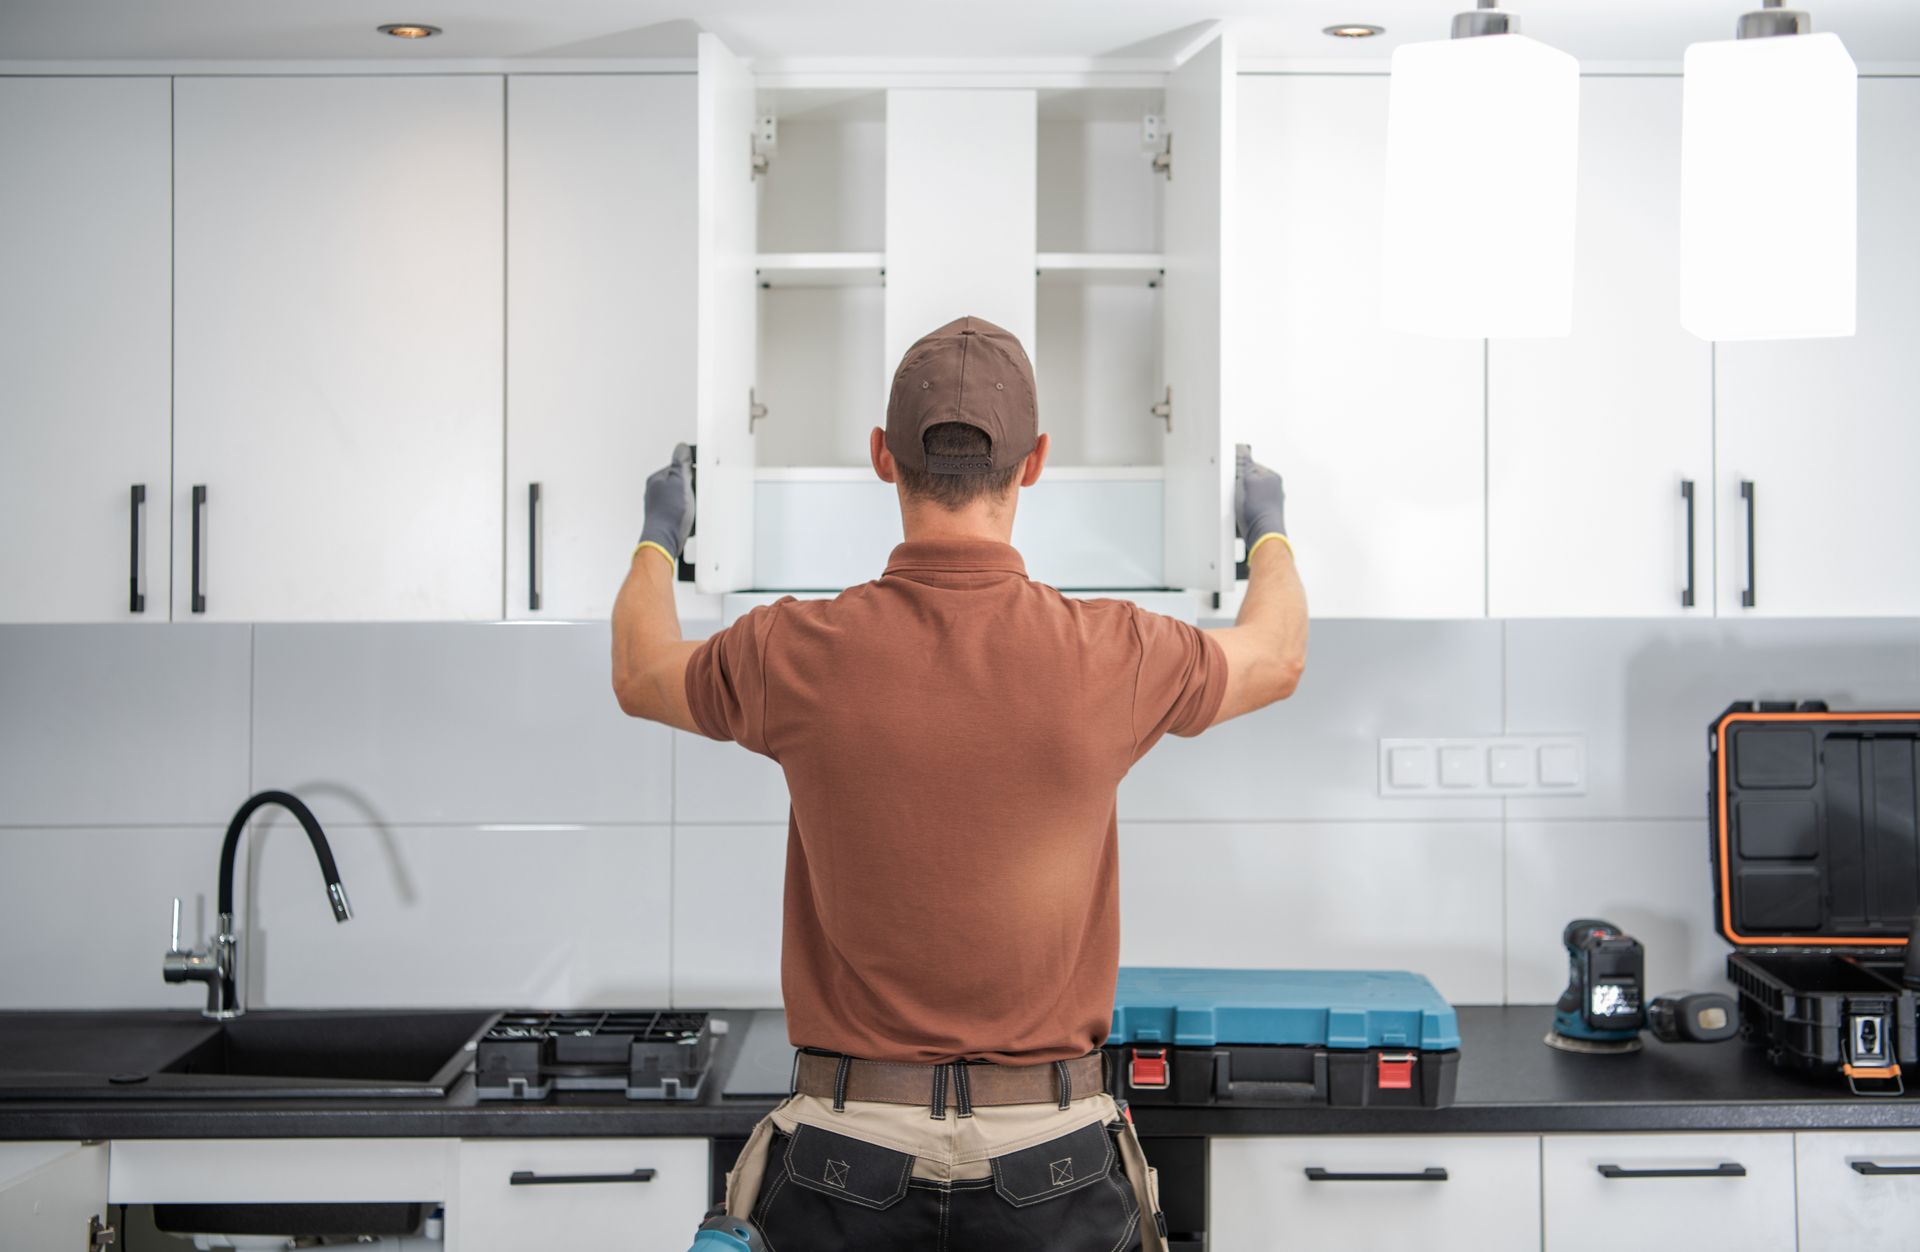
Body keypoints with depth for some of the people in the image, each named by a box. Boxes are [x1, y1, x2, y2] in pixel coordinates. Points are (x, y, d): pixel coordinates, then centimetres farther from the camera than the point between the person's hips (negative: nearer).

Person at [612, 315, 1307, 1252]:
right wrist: (1268, 533, 35)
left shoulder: (799, 656, -10)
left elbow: (641, 674, 14)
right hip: (1048, 1157, 0)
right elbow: (1277, 655, 13)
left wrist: (658, 539, 34)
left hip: (850, 1154, 0)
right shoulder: (1112, 657, -10)